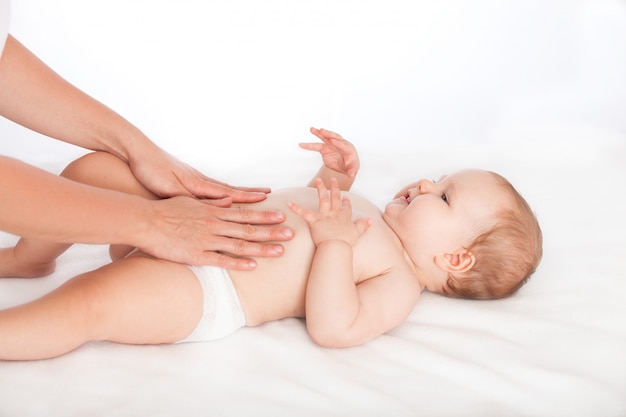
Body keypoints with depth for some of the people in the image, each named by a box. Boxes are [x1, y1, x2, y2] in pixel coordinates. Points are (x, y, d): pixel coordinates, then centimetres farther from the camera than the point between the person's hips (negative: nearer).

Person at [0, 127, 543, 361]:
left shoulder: (398, 284, -7)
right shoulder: (377, 222, 21)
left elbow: (333, 327, -23)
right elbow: (313, 207, 34)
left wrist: (335, 241, -25)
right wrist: (336, 175, 15)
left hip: (205, 291, -10)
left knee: (86, 304, -32)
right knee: (93, 168, 7)